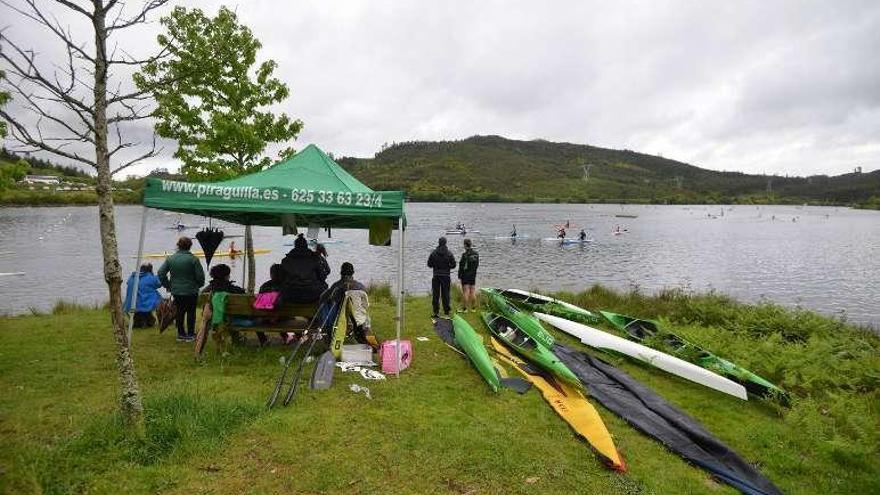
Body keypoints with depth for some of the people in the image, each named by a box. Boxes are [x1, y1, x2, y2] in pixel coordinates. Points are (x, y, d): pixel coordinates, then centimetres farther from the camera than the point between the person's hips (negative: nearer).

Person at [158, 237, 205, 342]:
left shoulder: (170, 258, 0)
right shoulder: (193, 259, -14)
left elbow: (161, 273, 0)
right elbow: (200, 276, -13)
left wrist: (168, 285, 12)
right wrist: (199, 285, 8)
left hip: (176, 291, 4)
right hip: (191, 291, -4)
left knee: (180, 312, 16)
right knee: (191, 312, 8)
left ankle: (180, 334, 22)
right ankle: (190, 335, 12)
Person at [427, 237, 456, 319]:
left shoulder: (434, 253, -3)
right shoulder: (449, 253, -3)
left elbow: (429, 264, -1)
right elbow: (453, 265, -4)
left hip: (436, 276, 0)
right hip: (446, 276, 0)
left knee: (435, 294, 7)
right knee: (445, 294, 5)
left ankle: (436, 312, 8)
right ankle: (446, 312, 6)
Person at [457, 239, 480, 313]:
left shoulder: (465, 254, -18)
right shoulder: (476, 253, 2)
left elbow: (462, 266, -14)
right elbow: (477, 264, 9)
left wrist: (459, 275, -5)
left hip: (465, 275, -6)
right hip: (473, 275, 6)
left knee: (466, 292, -2)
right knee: (473, 291, 10)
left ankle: (465, 308, 3)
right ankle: (473, 307, 16)